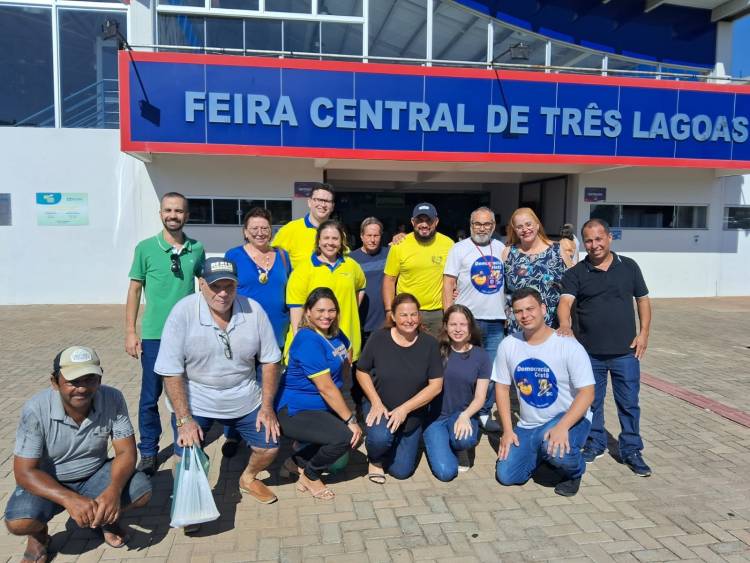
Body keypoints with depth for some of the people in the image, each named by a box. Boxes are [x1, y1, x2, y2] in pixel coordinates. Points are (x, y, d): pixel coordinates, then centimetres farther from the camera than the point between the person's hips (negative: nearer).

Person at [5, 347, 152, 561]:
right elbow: (24, 472, -24)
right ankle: (39, 533, 8)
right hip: (48, 482, -1)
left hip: (95, 474, 2)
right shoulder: (36, 410, -26)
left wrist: (114, 489, -38)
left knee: (141, 490, -23)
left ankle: (105, 517, 11)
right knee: (18, 522, -30)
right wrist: (69, 499, -39)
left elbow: (126, 452, -17)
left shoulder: (113, 399, -21)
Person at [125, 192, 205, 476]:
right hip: (154, 334, -1)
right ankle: (148, 452, 22)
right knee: (150, 396, 6)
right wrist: (130, 331, -3)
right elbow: (135, 290, 1)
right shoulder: (145, 248, -3)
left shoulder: (197, 249, 2)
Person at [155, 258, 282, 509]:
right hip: (195, 401, -2)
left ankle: (248, 479, 38)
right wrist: (184, 420, -19)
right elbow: (171, 372, -16)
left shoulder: (253, 310, -12)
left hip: (245, 400, 3)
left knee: (270, 446, 3)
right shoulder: (182, 313, -20)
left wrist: (267, 406, -4)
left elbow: (270, 360, -2)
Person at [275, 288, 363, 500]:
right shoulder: (308, 340, -23)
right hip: (294, 412, -9)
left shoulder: (333, 333, 3)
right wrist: (350, 420, -19)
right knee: (346, 436, -23)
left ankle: (297, 462, 22)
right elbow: (326, 388, -24)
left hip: (321, 408, 9)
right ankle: (310, 476, 4)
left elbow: (348, 351, 25)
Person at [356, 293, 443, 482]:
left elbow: (436, 385, -11)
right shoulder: (378, 338, -12)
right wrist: (377, 403, -15)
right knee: (380, 437, -34)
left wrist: (405, 409, -18)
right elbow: (362, 372, -2)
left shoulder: (429, 344, -11)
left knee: (401, 471, 2)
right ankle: (375, 459, 3)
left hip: (412, 414, 2)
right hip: (379, 406, -1)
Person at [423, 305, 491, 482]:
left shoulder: (481, 356, -1)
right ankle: (439, 446, 15)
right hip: (435, 416, -1)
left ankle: (452, 446, 3)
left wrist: (464, 416, -20)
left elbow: (480, 397, -2)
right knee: (446, 472, -20)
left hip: (463, 415, 1)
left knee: (465, 439, -35)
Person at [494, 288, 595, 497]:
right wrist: (507, 430, -2)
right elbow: (502, 387, 4)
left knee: (555, 449, -37)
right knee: (506, 476, -7)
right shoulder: (508, 345, -3)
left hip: (569, 418, -4)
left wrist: (562, 427, -31)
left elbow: (587, 393, -18)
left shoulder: (568, 346, -16)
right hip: (528, 426, 5)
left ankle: (575, 471, 2)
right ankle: (541, 453, 24)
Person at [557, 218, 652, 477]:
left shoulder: (628, 267, 4)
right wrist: (565, 325, -36)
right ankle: (595, 444, 30)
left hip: (625, 351, 0)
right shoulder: (575, 273, -2)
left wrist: (644, 332, 0)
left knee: (629, 403, 7)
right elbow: (566, 301, -16)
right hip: (589, 352, 0)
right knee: (591, 402, 12)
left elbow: (643, 300, 10)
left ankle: (632, 451, 22)